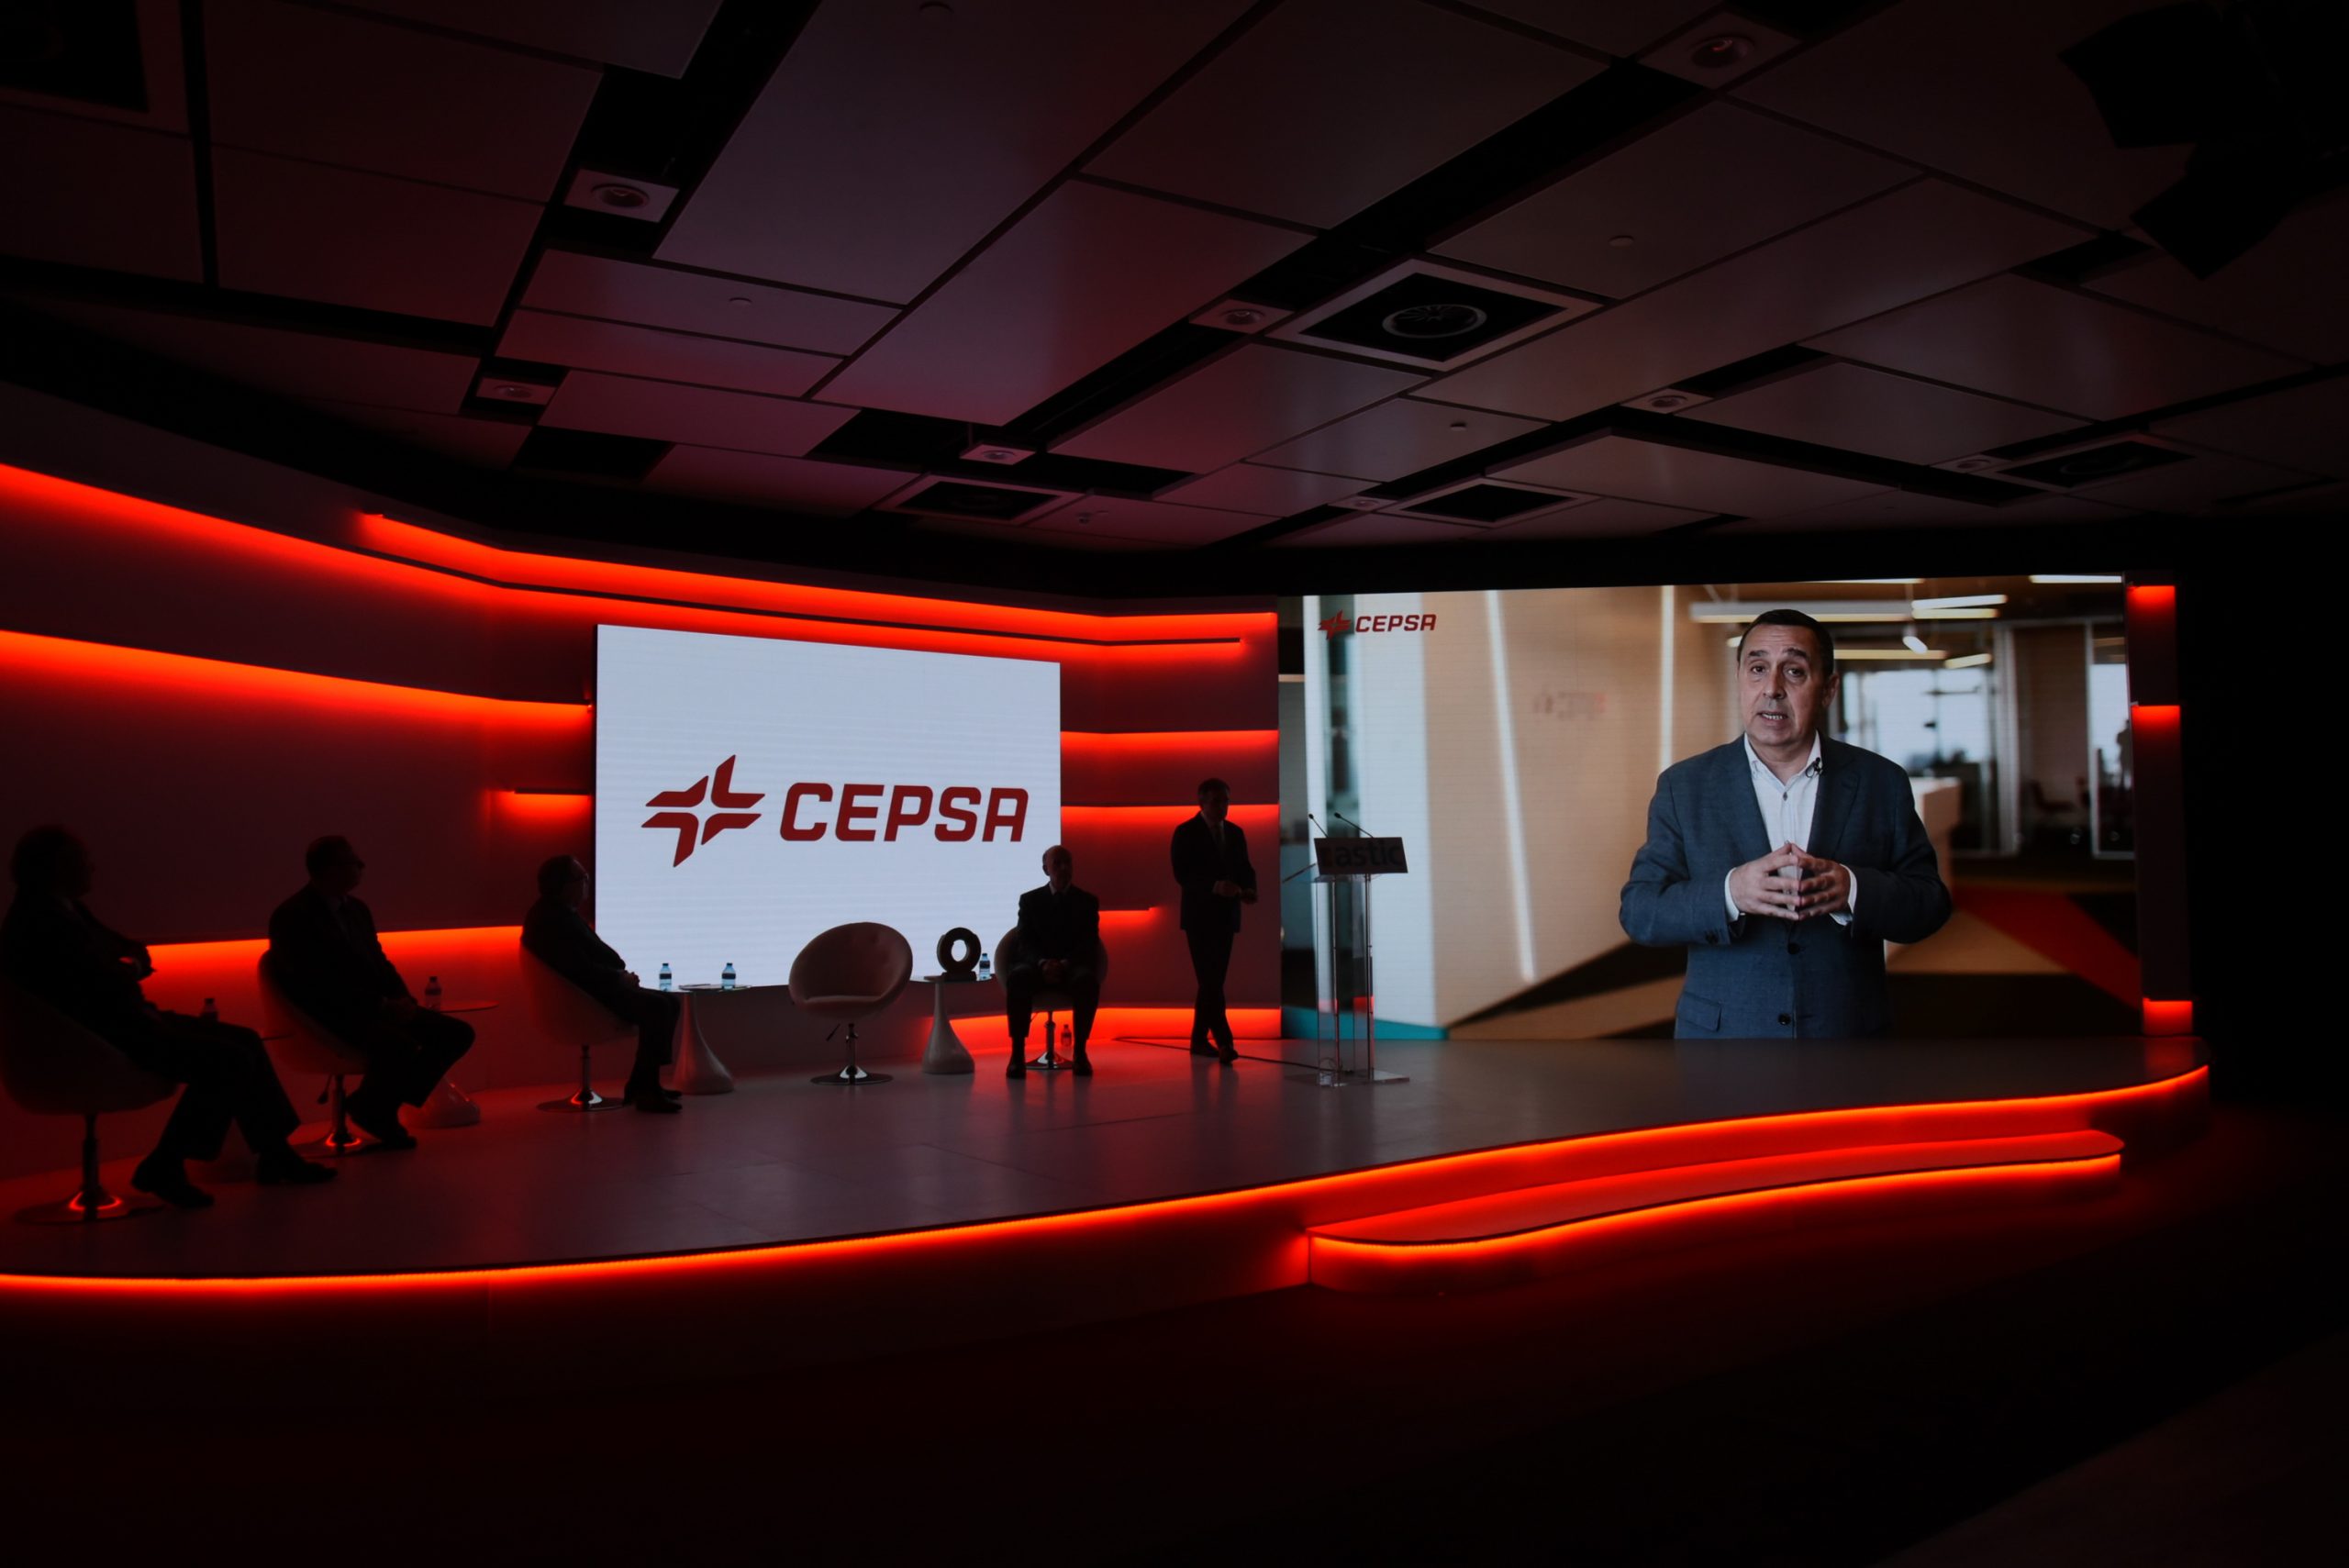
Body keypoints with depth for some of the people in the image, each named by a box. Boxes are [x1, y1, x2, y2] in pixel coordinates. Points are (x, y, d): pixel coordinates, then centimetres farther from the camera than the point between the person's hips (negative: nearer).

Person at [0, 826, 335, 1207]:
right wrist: (130, 970, -3)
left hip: (119, 1022, 11)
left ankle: (274, 1155, 5)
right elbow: (106, 985, -25)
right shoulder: (43, 919, -19)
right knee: (229, 1061, -19)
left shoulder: (65, 909, 13)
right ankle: (164, 1168, -7)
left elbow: (137, 954, 18)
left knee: (245, 1041, 4)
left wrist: (131, 957, -5)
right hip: (95, 1044, -11)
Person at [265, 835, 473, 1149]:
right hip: (332, 1018, -8)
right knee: (400, 1046, -35)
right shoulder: (292, 917, -10)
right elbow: (318, 985, -19)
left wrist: (403, 1000, -3)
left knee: (458, 1032, -7)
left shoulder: (357, 910, 16)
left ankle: (384, 1104, 1)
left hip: (377, 1009, 8)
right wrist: (381, 1005, -22)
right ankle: (371, 1109, -5)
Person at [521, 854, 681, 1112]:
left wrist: (622, 972, 4)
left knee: (668, 1003, 7)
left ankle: (642, 1083, 8)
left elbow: (597, 953, 21)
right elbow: (581, 970, -24)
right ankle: (645, 1091, -21)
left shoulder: (567, 914, 16)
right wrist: (620, 977, -12)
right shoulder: (549, 920, -17)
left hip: (601, 988, 11)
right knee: (656, 1008, -26)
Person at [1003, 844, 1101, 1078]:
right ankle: (1017, 1053, -31)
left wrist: (1065, 964, -20)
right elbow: (1025, 943, 0)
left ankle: (1080, 1051, -26)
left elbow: (1090, 946, -1)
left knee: (1088, 980, -37)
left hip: (1073, 968, 0)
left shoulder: (1087, 901, 9)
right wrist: (1042, 963, -22)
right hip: (1037, 966, 0)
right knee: (1017, 977, -36)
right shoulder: (1029, 900, 10)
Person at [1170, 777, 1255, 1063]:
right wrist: (1214, 886, -27)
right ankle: (1224, 1041, -15)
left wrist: (1248, 889, -13)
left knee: (1213, 980, 9)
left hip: (1226, 916, 6)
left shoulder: (1235, 833, 12)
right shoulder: (1186, 832, -5)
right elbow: (1182, 874, -13)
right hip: (1200, 916, -6)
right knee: (1210, 980, -11)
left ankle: (1199, 1039, 17)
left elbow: (1246, 869, 10)